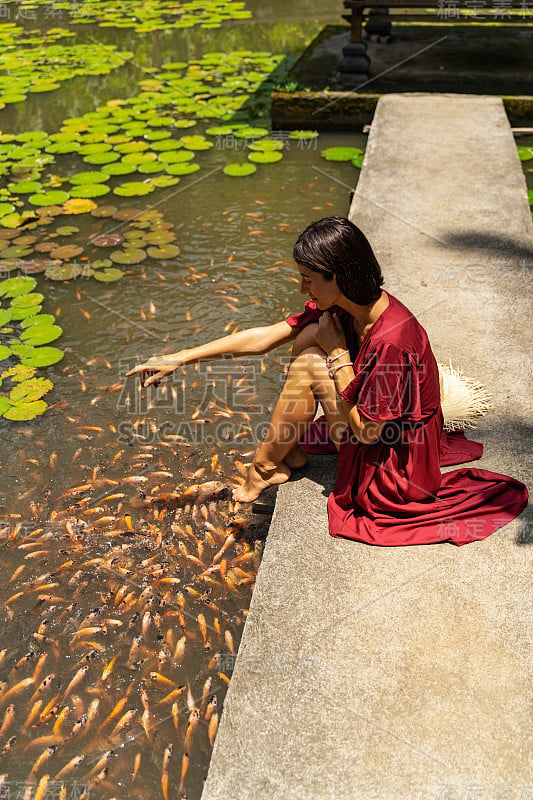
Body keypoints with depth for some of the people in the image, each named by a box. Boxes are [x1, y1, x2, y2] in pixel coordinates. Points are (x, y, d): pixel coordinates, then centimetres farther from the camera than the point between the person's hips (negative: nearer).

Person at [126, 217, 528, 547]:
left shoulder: (392, 340, -33)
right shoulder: (340, 307, -8)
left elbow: (366, 428, -25)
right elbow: (264, 338, -6)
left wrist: (338, 356, -20)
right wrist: (180, 358, -6)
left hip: (396, 461, -8)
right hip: (375, 425, 8)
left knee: (311, 363, -20)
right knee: (309, 336, -5)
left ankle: (265, 469, 1)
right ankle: (292, 451, 4)